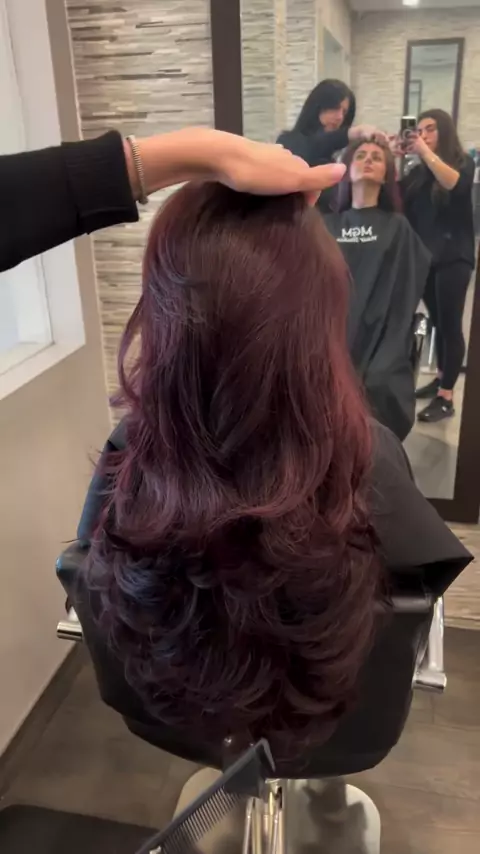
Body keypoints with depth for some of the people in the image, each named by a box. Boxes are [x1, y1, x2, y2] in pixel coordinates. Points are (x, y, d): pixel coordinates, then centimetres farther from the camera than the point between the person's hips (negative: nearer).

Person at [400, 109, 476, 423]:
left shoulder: (463, 162, 0)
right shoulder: (419, 172, 12)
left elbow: (454, 183, -22)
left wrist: (426, 152, -21)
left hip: (453, 256, -5)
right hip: (424, 256, 5)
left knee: (451, 325, -7)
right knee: (437, 322, 12)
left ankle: (446, 398, -7)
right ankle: (441, 378, 23)